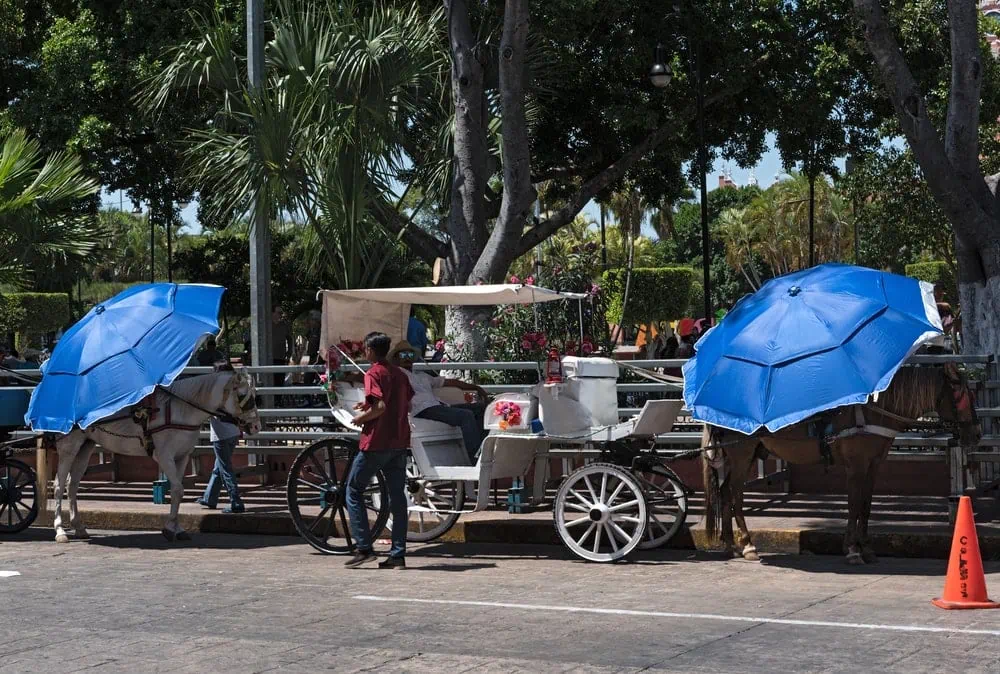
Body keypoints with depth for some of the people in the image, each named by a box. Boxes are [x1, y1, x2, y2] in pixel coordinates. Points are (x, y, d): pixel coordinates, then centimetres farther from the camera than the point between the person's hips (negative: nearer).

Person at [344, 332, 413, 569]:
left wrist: (361, 418, -6)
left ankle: (364, 548, -1)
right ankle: (398, 554, 5)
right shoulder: (399, 374, 12)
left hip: (376, 443, -7)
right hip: (399, 443, 7)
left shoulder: (374, 374, -11)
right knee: (397, 496, 7)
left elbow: (380, 407, -23)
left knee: (354, 491, 6)